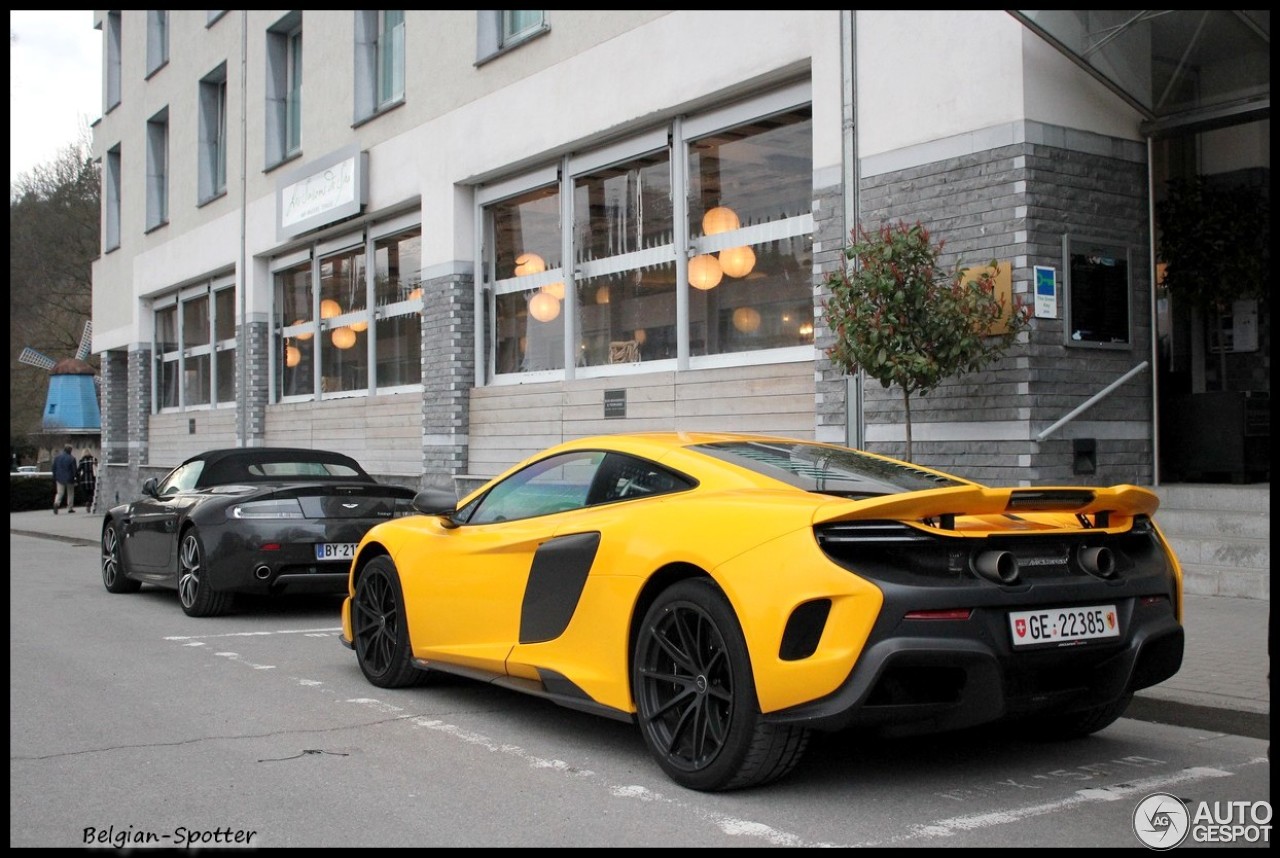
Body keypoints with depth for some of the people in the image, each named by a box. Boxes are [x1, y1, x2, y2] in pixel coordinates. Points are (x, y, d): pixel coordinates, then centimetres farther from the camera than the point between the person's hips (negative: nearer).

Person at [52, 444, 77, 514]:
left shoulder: (57, 457, 4)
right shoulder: (72, 458, -11)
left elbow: (54, 468, 7)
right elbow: (74, 470, -9)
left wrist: (54, 478, 13)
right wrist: (75, 478, 2)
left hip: (60, 478, 3)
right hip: (69, 478, -3)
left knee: (59, 492, 4)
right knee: (70, 493, 11)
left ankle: (56, 503, -24)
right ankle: (70, 508, 13)